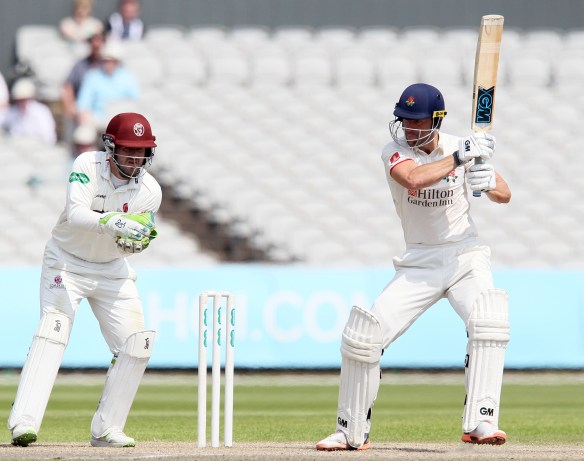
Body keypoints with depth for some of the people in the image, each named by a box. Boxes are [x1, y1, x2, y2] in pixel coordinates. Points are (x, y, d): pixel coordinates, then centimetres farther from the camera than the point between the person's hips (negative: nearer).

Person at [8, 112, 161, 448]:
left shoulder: (150, 190, -10)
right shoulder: (88, 166, -20)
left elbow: (134, 241, -2)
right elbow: (75, 215, -35)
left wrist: (137, 241, -26)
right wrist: (114, 222, -50)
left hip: (112, 269, 4)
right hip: (67, 262, -4)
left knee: (137, 344, -6)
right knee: (54, 329, -23)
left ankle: (106, 429, 4)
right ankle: (24, 422, -32)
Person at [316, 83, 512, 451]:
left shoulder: (460, 146, -4)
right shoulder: (396, 151, -9)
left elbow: (505, 196, 0)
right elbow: (413, 178, -32)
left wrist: (489, 182, -22)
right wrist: (459, 157, -32)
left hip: (465, 258, 0)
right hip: (419, 264, 1)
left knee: (489, 320, -30)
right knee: (361, 337, -9)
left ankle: (480, 422, -30)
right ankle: (352, 433, 8)